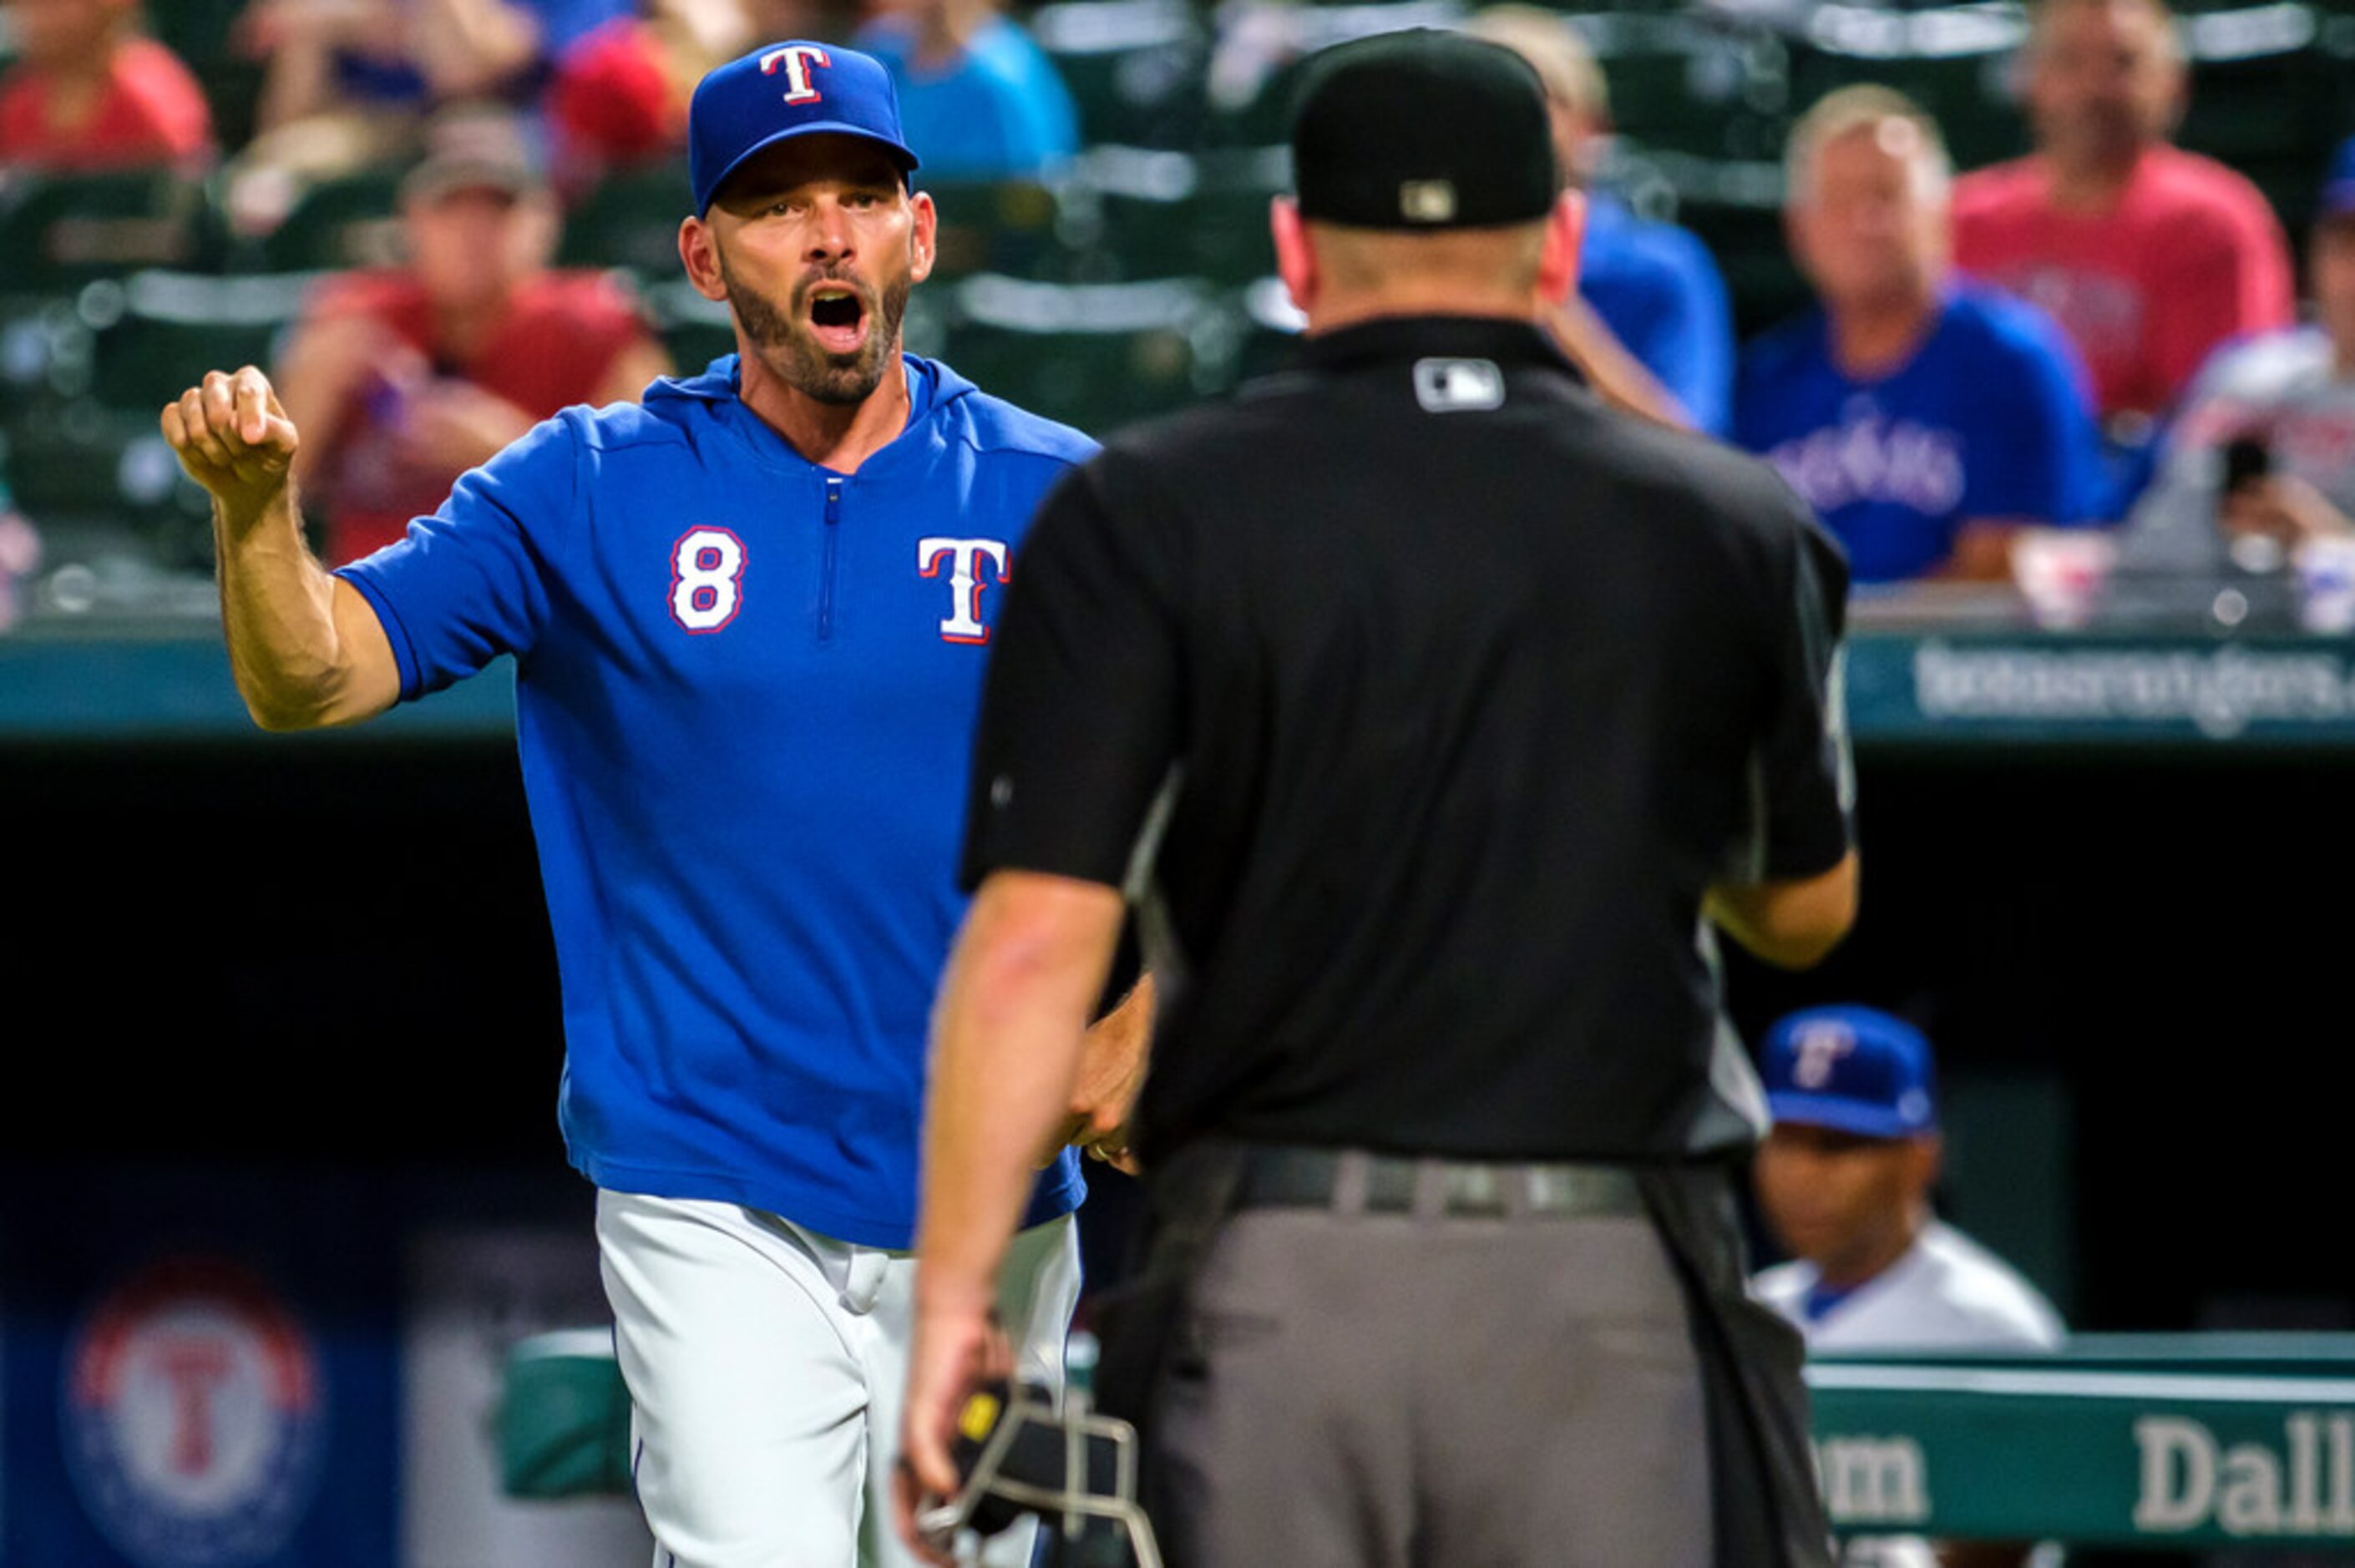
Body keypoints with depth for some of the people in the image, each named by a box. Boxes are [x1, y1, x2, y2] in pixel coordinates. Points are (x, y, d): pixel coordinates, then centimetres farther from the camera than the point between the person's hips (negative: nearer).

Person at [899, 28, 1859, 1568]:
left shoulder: (1145, 517, 0)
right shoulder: (1729, 527, 6)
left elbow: (1040, 937, -8)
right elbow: (1806, 910, 20)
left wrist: (956, 1297, -6)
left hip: (1271, 1280, -1)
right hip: (1611, 1296, 1)